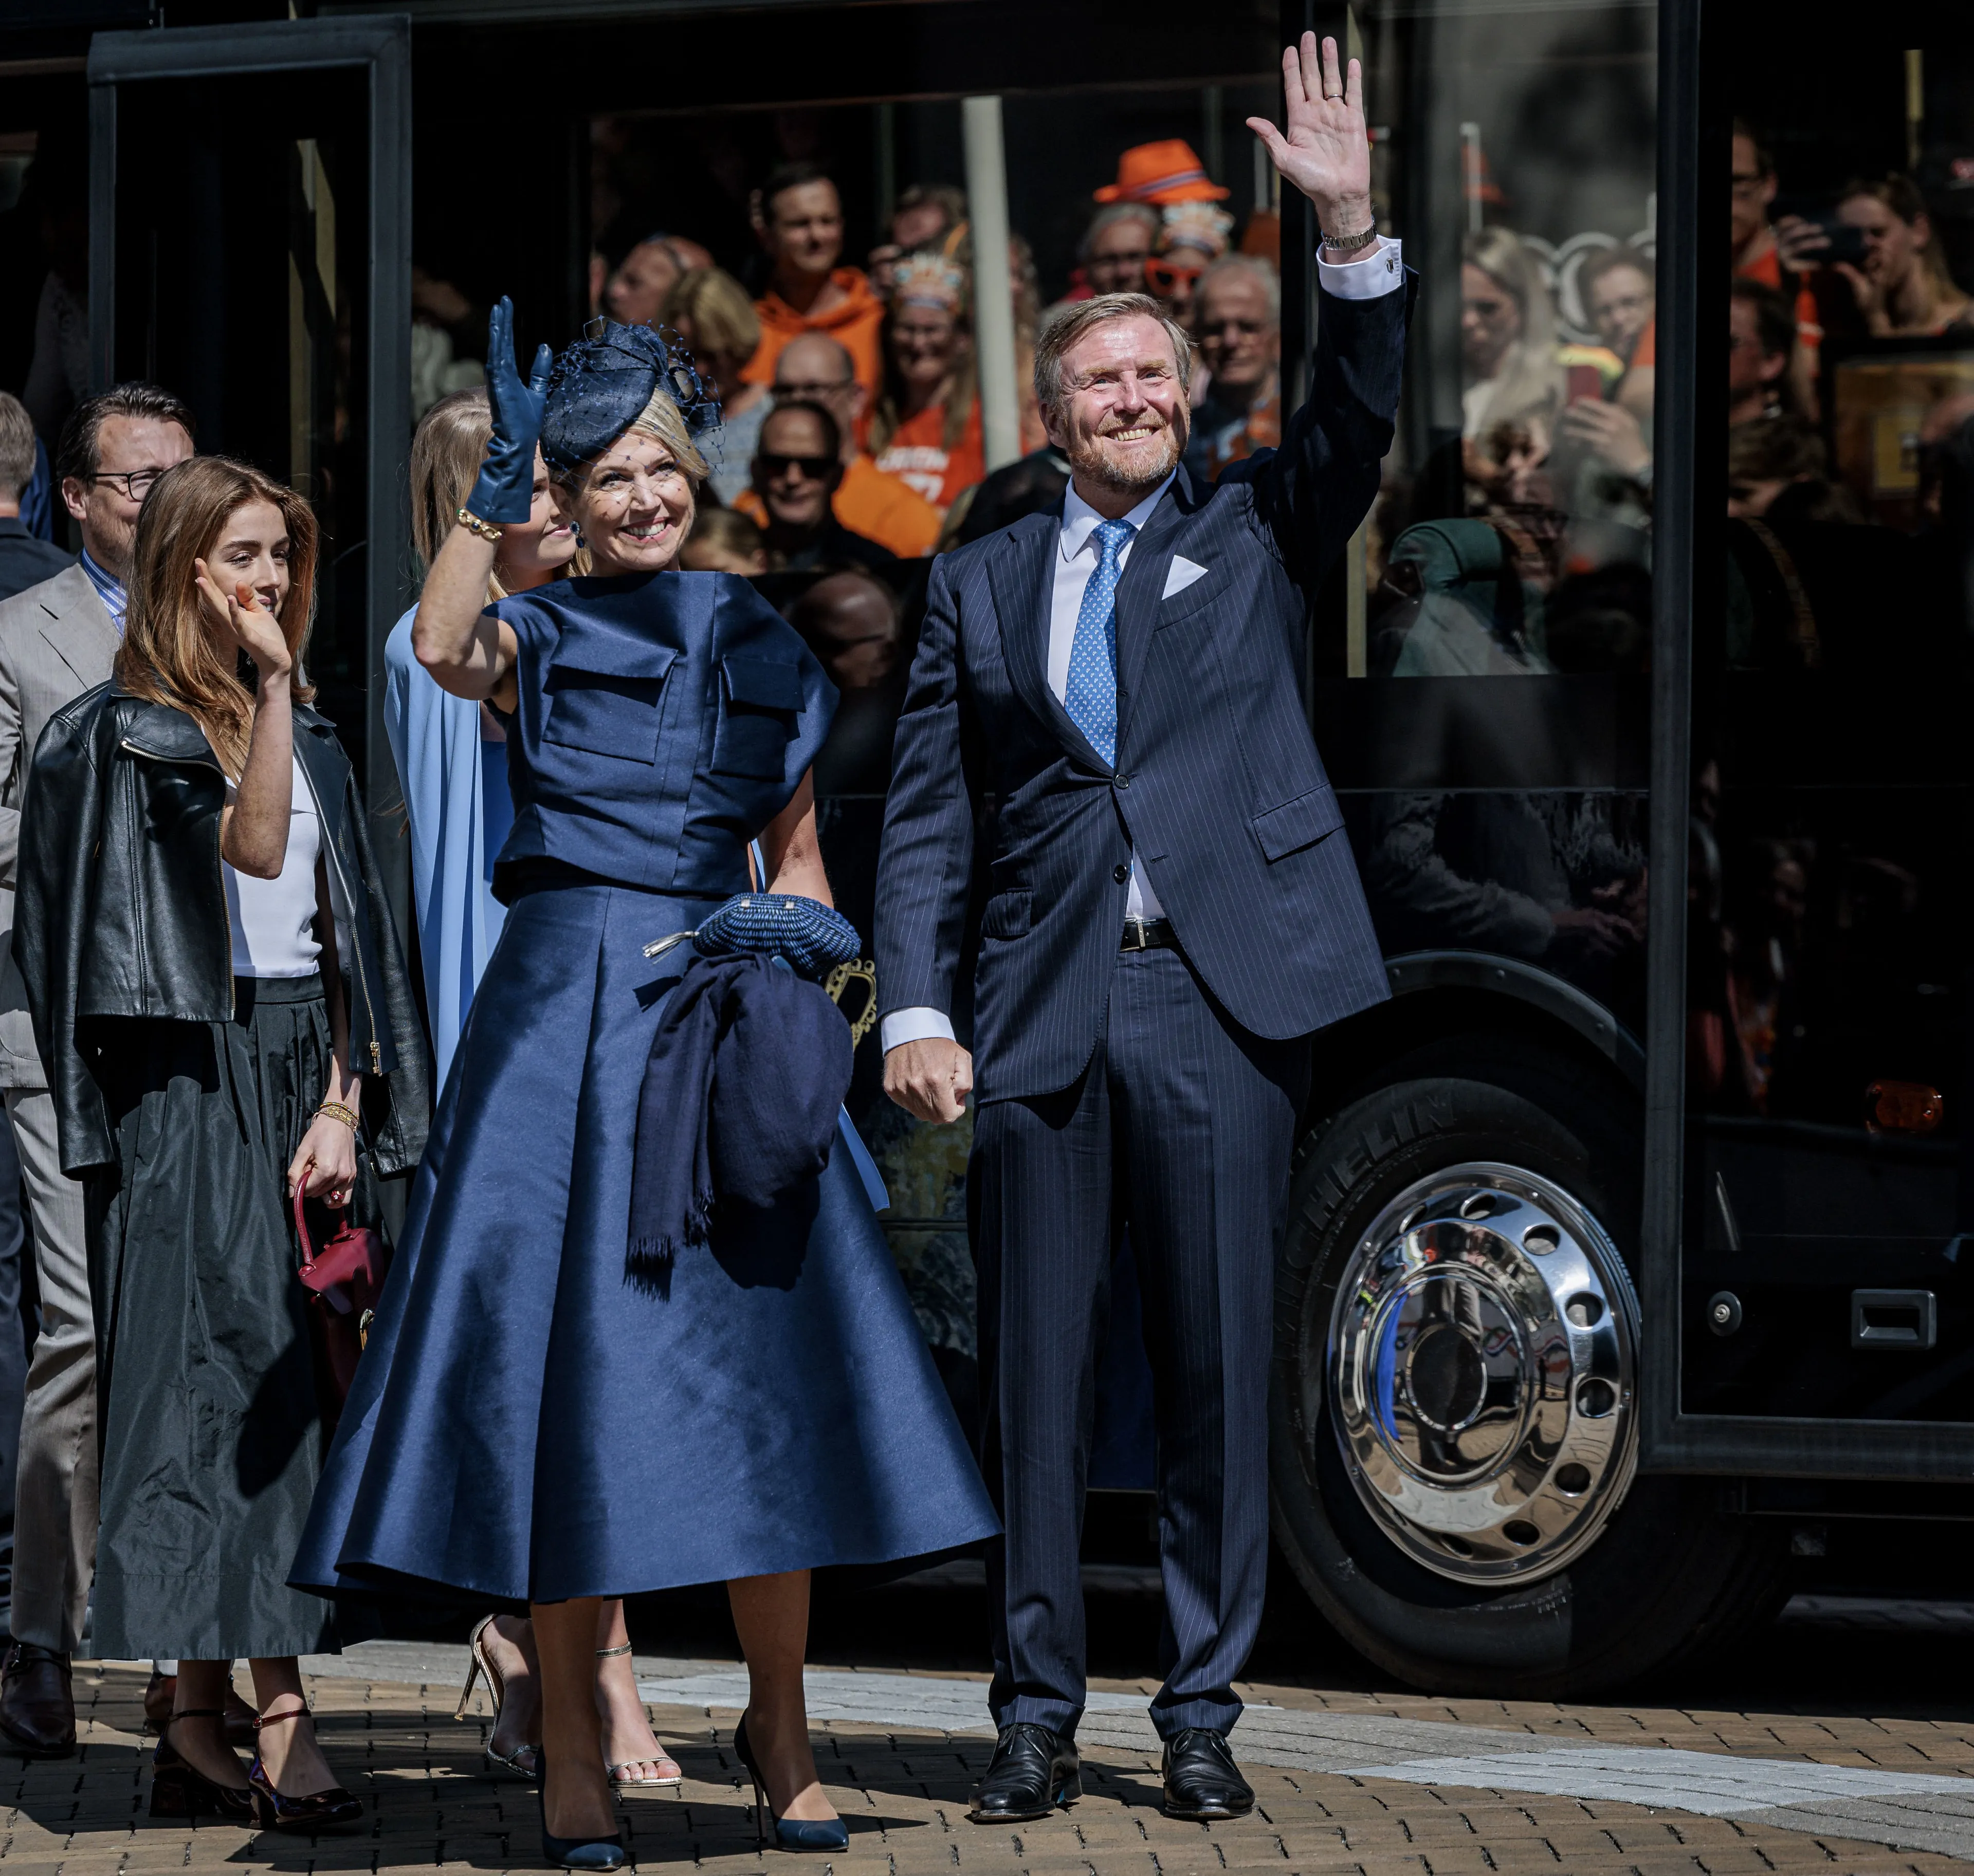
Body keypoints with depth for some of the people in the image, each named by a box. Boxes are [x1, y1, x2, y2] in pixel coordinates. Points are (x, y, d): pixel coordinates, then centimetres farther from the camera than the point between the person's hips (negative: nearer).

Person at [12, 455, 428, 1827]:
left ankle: (199, 1727, 6)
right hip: (194, 1082, -6)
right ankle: (280, 1728, -17)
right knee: (245, 1368, -13)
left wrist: (342, 1102, 0)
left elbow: (346, 928, 11)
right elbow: (252, 846, -19)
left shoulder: (311, 736, 15)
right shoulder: (126, 733, -4)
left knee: (243, 1387, 5)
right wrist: (271, 684, -18)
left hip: (302, 1077, 6)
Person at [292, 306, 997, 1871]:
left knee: (766, 1366, -3)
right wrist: (502, 487, -21)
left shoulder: (763, 647, 16)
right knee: (566, 1364, -4)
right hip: (564, 1003, -2)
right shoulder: (544, 635, 6)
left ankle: (780, 1727, 12)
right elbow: (445, 646, -19)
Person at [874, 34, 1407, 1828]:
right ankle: (1038, 1712, 12)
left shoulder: (1253, 536, 11)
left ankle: (1202, 1711, 10)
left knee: (1221, 1369, 2)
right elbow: (927, 811, 10)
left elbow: (1357, 420, -8)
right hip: (1043, 1009, 1)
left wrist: (1351, 228, -21)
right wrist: (915, 1012, -1)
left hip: (1222, 1004, -1)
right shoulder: (982, 582, 13)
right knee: (1036, 1372, 3)